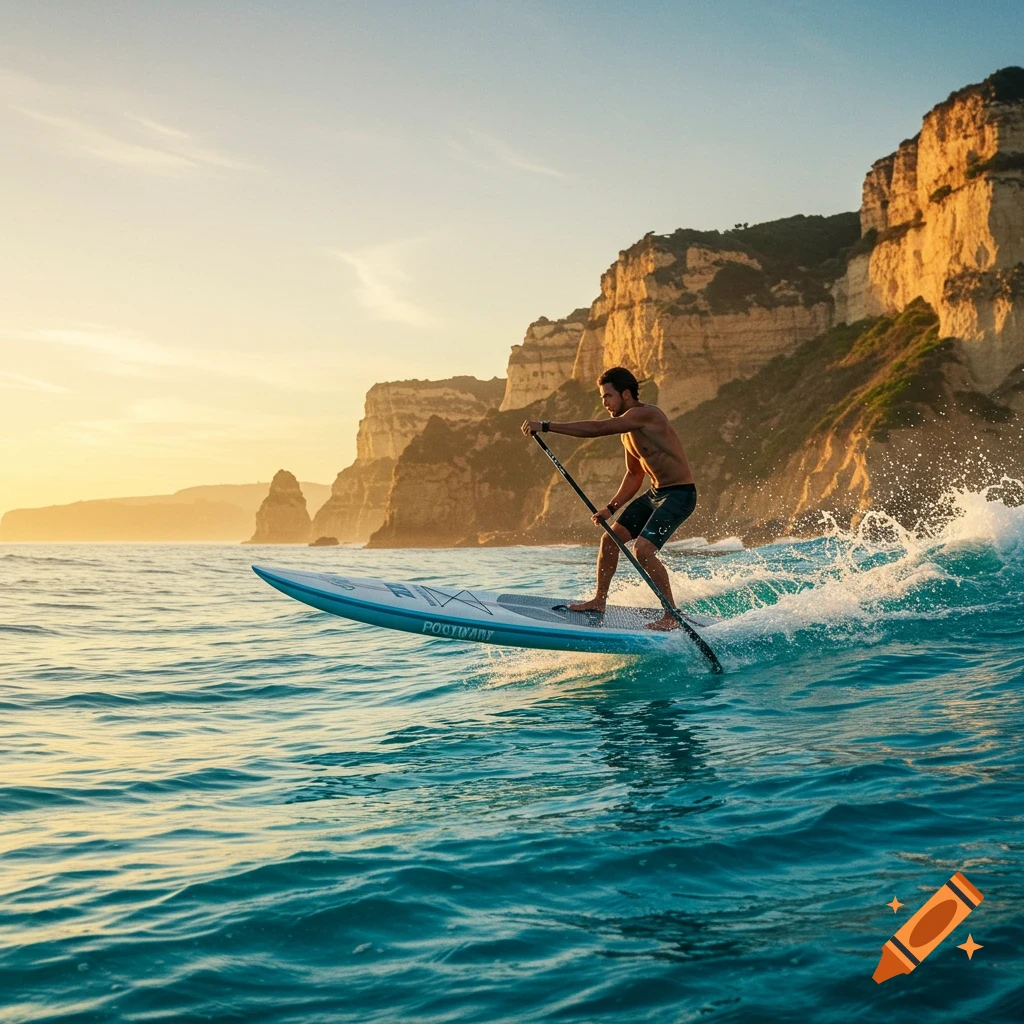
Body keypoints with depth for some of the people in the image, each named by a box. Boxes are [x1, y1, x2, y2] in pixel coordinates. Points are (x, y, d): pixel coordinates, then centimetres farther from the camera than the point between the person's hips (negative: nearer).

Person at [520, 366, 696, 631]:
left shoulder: (645, 414, -20)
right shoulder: (629, 429, 10)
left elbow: (597, 429, -30)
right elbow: (634, 475, 18)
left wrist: (546, 425, -30)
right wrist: (611, 507, 6)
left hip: (679, 494, -10)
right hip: (655, 493, 10)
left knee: (643, 549, -21)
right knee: (610, 538, 8)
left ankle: (672, 616, -8)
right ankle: (599, 600, 23)